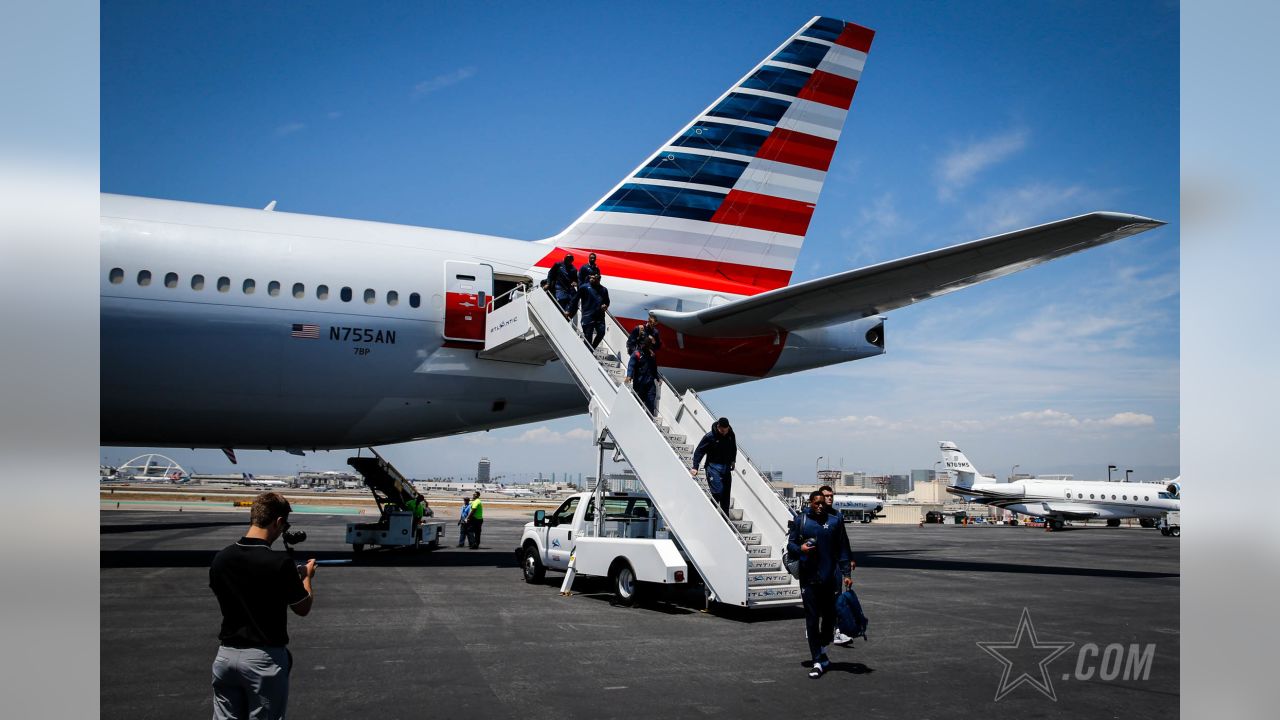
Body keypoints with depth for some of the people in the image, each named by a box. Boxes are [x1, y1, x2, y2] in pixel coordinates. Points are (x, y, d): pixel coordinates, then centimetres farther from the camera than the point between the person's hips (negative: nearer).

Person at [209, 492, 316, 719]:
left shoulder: (220, 559, -1)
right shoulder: (280, 563, -18)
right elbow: (303, 608, -6)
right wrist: (307, 576, 13)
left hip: (226, 655, 5)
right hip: (264, 659, -5)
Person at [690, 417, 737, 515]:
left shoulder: (731, 435, 1)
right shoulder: (710, 436, -14)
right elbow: (699, 451, -14)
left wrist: (733, 460, 13)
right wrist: (695, 467, -22)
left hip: (726, 467, 5)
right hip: (714, 467, -5)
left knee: (726, 494, 8)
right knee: (717, 491, -15)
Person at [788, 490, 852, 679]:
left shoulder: (835, 521, 5)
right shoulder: (800, 520, 4)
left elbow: (843, 549, 7)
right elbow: (790, 544, 9)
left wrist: (846, 573, 1)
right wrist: (800, 548, -13)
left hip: (831, 578, 1)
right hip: (808, 578, -1)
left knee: (829, 615, 10)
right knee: (812, 619, -1)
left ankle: (822, 648, 37)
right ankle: (819, 661, 5)